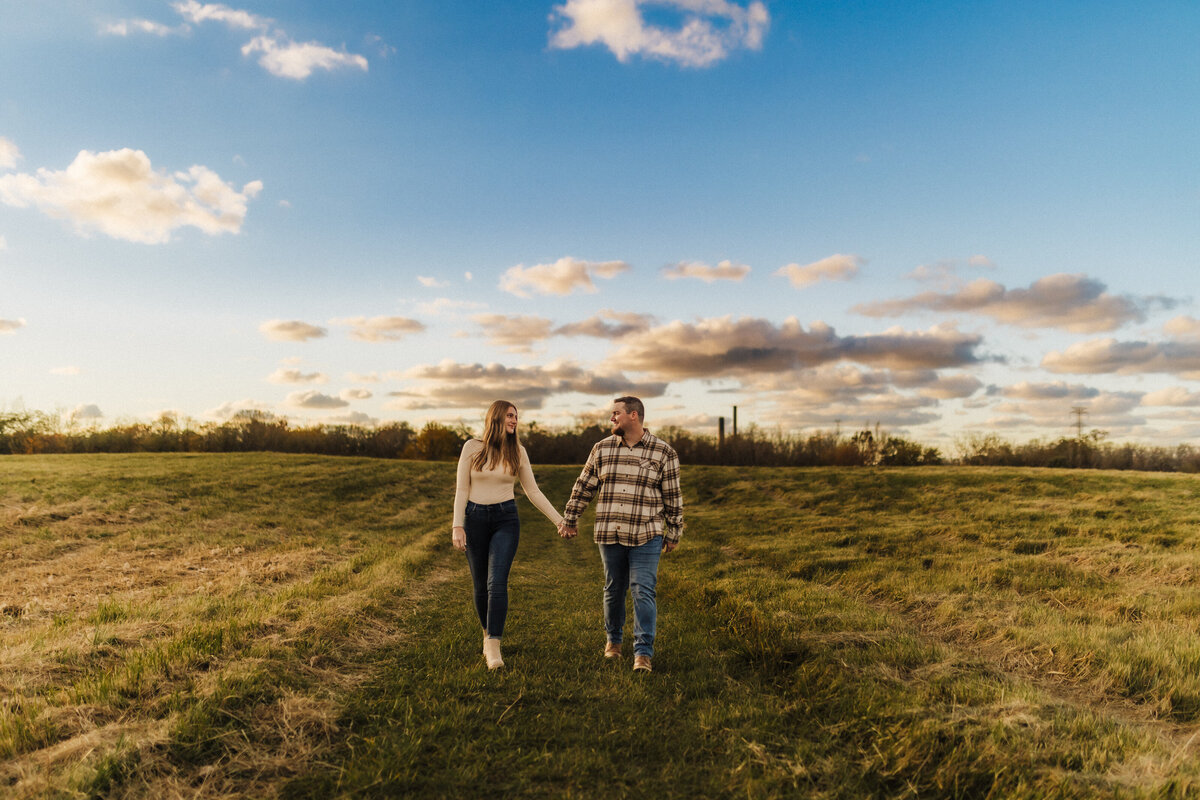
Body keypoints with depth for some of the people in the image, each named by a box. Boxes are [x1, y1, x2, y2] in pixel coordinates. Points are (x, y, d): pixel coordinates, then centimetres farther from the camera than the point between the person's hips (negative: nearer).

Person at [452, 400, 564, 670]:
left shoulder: (518, 452, 2)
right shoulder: (472, 448, -3)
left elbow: (533, 491, 7)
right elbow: (462, 489, -1)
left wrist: (559, 520, 4)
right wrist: (457, 526, -9)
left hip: (506, 519, 0)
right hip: (475, 518, 0)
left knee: (497, 583, -13)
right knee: (480, 585, 9)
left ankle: (493, 648, -10)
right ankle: (487, 634, 32)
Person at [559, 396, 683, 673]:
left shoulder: (663, 452, -3)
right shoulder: (602, 449, 4)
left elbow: (673, 497, 2)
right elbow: (584, 486, 12)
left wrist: (673, 534, 4)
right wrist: (570, 519, 15)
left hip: (646, 537, -3)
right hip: (610, 535, 3)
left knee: (643, 592, -6)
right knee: (614, 590, 13)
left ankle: (643, 652, 2)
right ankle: (613, 639, 34)